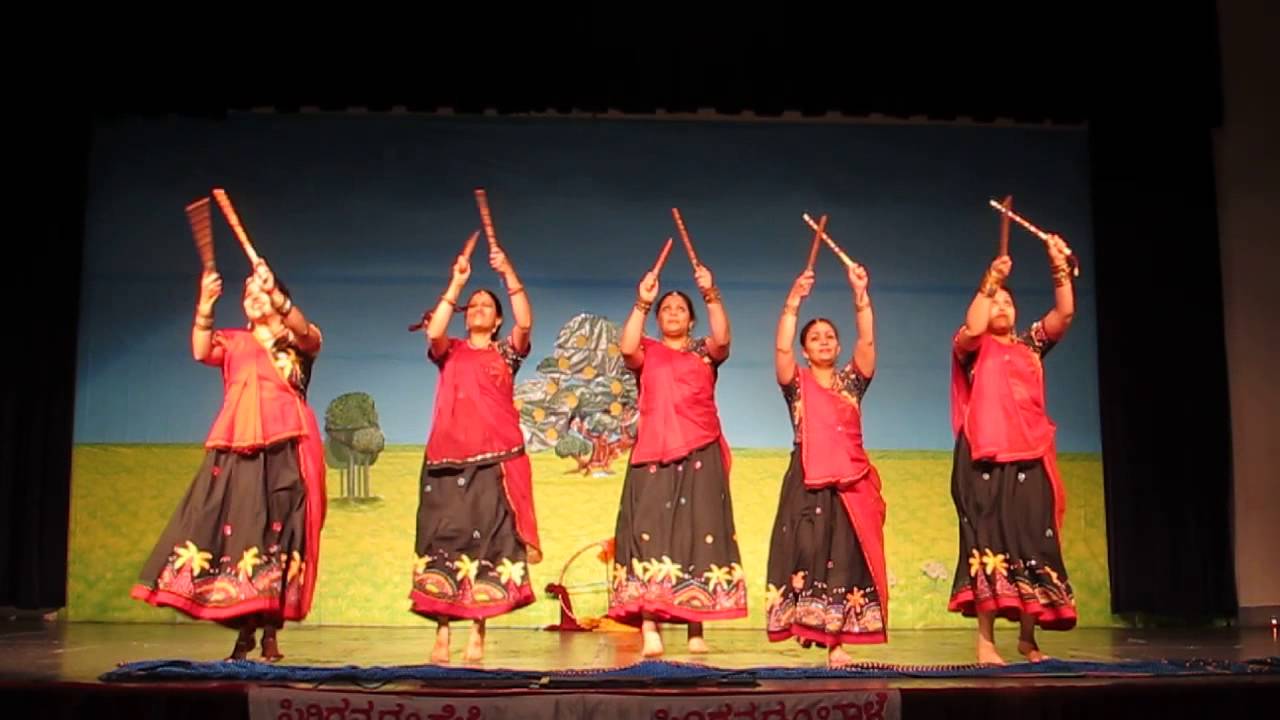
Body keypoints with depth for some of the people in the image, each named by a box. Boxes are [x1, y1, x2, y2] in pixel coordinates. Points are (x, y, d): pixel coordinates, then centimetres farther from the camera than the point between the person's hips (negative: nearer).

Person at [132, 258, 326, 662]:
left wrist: (276, 293, -26)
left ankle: (270, 632, -4)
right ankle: (244, 632, 0)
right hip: (238, 449, 2)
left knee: (277, 531, -7)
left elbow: (310, 334, -12)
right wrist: (205, 304, -13)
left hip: (284, 450, -2)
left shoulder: (298, 342, 13)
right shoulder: (234, 341, 20)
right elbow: (201, 351, 0)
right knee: (235, 529, -5)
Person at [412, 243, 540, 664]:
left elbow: (525, 323, -5)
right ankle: (442, 634, -3)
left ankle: (478, 634, -2)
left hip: (496, 458, -1)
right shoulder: (449, 352, 16)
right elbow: (433, 331, -6)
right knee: (444, 538, -4)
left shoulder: (507, 352, 14)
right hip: (448, 457, 1)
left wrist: (509, 274, -13)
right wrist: (456, 284, -9)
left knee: (488, 540, -5)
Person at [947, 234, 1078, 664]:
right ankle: (986, 641, -6)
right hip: (986, 461, -4)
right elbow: (972, 328, -15)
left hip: (1030, 461, 4)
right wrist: (990, 281, -17)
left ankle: (1028, 637, 11)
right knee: (988, 545, -7)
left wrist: (1060, 269, -6)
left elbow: (1064, 314, 4)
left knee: (1034, 546, 2)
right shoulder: (972, 348, 8)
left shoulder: (1031, 345, 18)